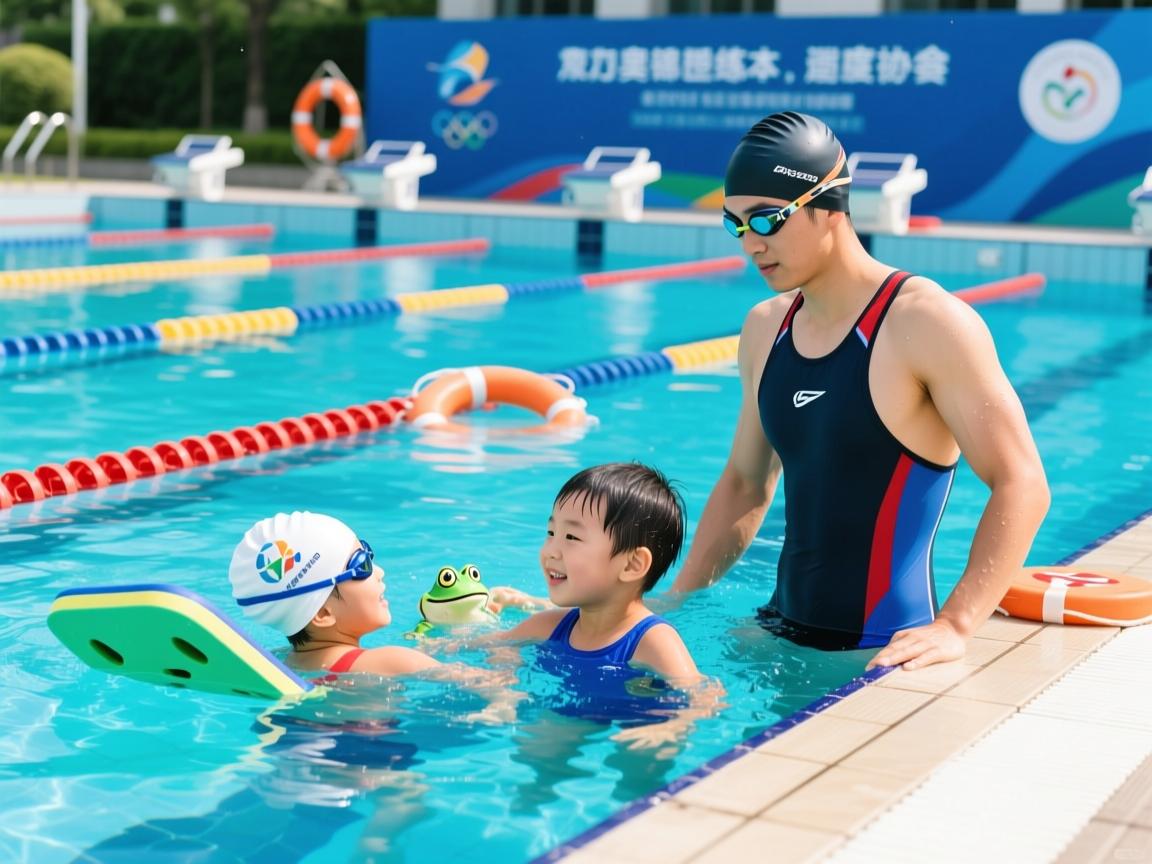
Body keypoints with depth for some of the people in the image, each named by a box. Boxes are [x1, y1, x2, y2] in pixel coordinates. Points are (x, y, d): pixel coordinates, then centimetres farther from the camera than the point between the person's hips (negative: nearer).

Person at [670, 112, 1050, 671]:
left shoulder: (927, 322, -13)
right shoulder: (765, 329, 8)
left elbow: (1021, 486, -16)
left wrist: (954, 626, -26)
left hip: (883, 649, -6)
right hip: (779, 632, 6)